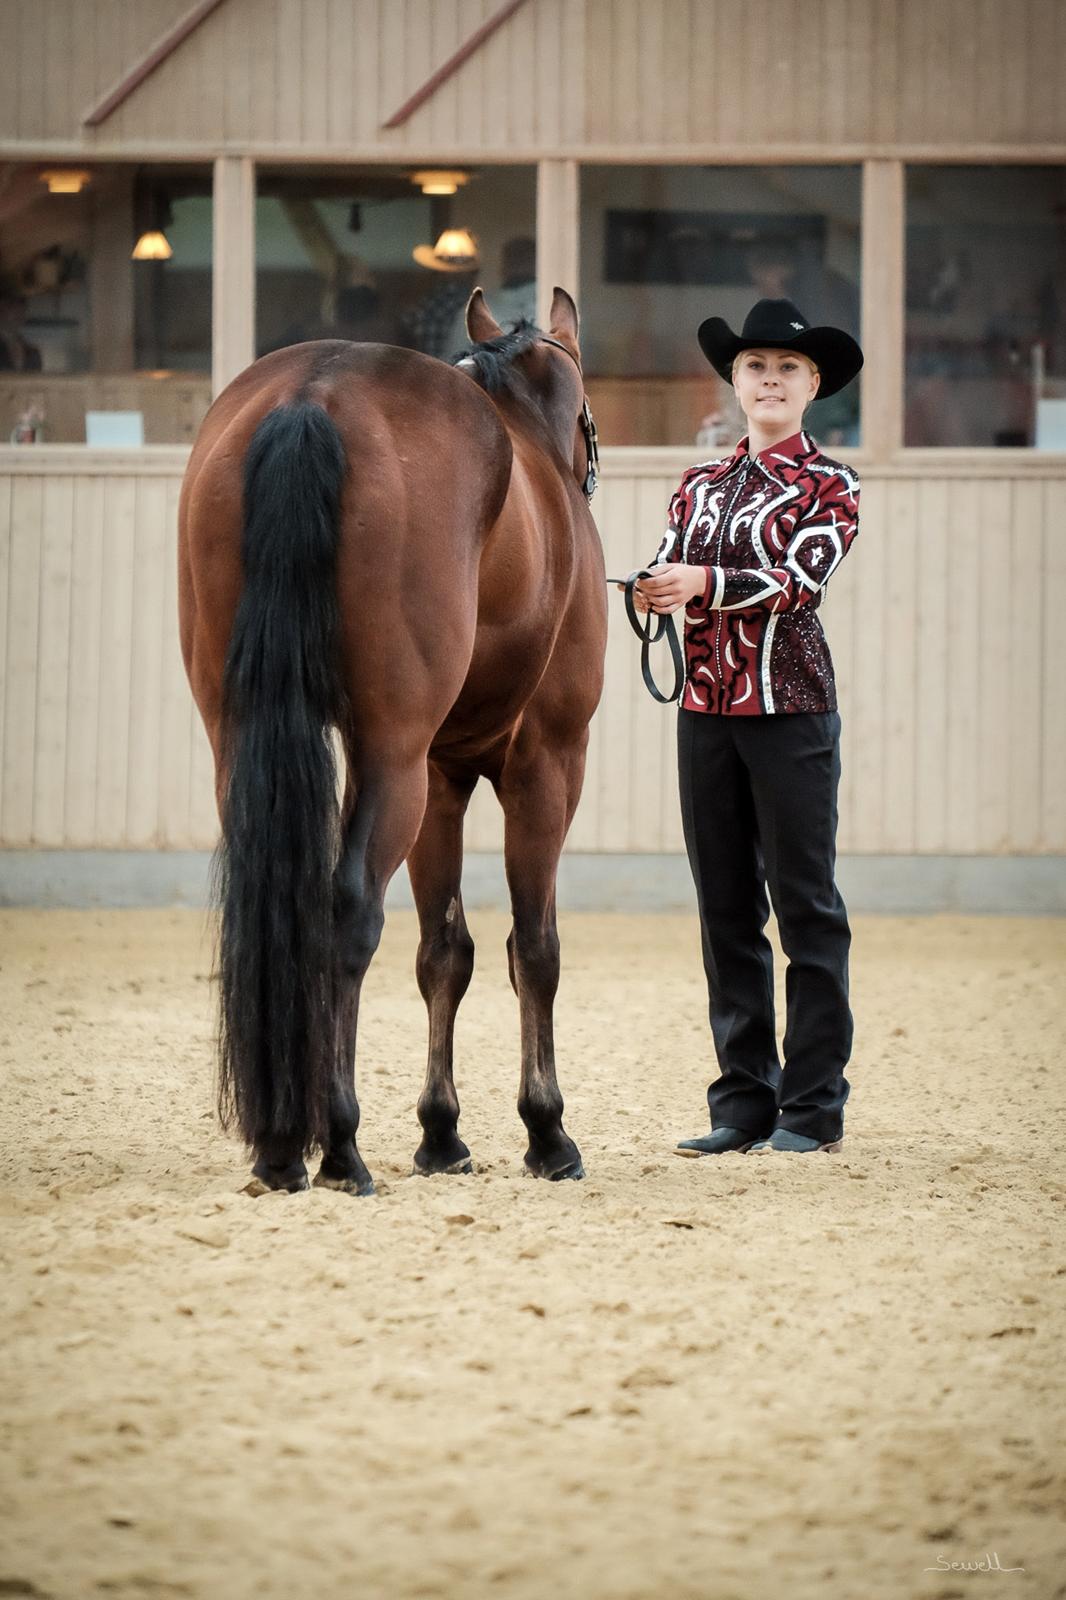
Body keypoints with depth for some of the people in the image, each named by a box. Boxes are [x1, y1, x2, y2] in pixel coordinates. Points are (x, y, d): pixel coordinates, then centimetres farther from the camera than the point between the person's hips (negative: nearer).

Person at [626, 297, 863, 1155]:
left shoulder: (830, 487, 0)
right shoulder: (702, 484, 15)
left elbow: (799, 580, -15)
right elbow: (670, 572, 8)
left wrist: (705, 582, -28)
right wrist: (649, 594, -16)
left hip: (790, 706, -5)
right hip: (707, 706, 5)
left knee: (805, 903, -3)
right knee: (725, 908, 7)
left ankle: (814, 1106, 2)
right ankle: (744, 1100, 13)